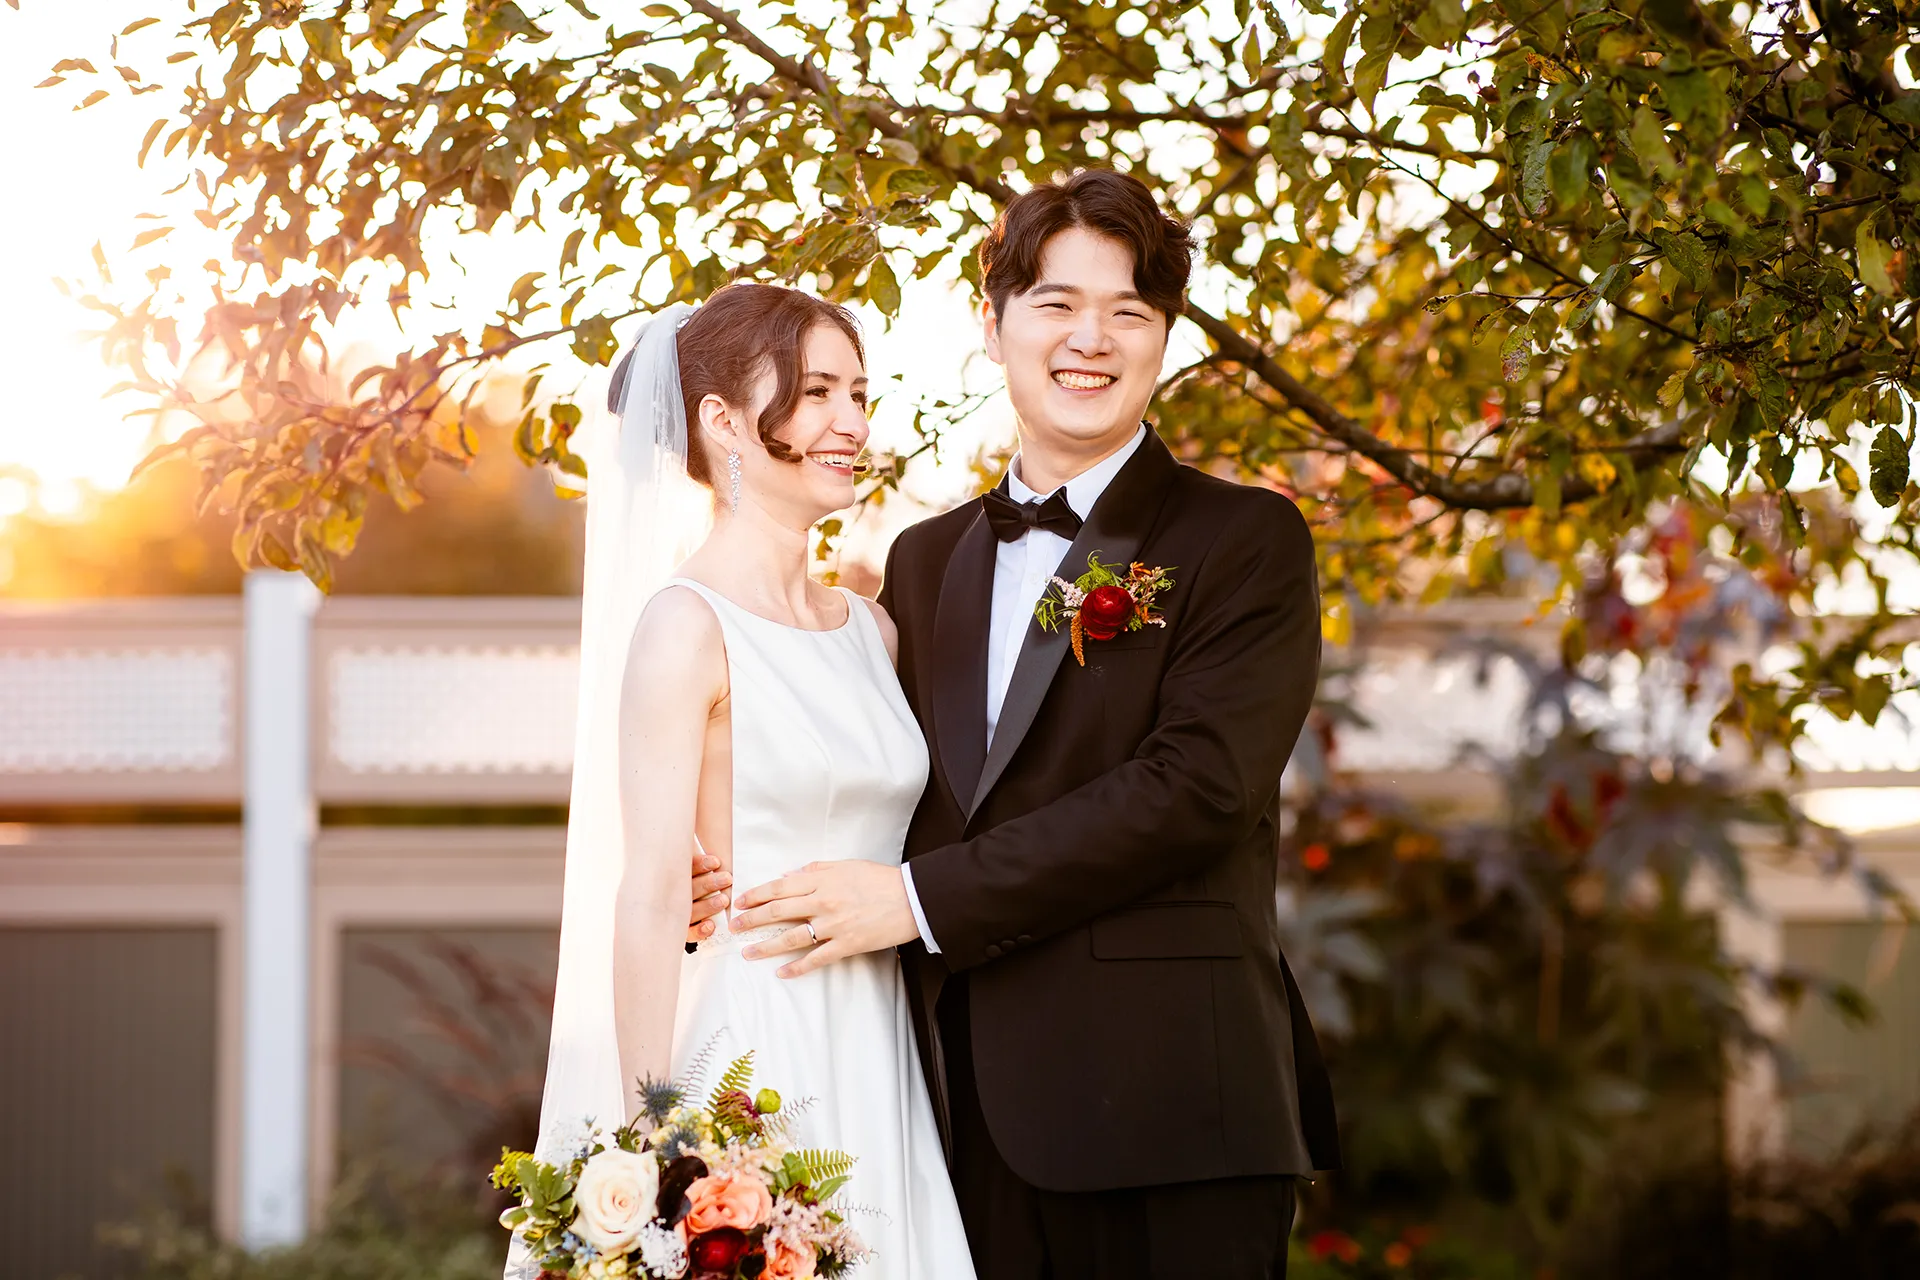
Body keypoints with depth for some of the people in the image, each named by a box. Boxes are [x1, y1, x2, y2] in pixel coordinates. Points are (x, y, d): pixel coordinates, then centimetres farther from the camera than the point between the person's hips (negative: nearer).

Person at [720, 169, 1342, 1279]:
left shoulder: (1245, 541, 0)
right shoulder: (926, 561, 17)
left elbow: (1194, 787, -12)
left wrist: (923, 900, -14)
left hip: (1166, 1113, -4)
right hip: (973, 1122, 4)